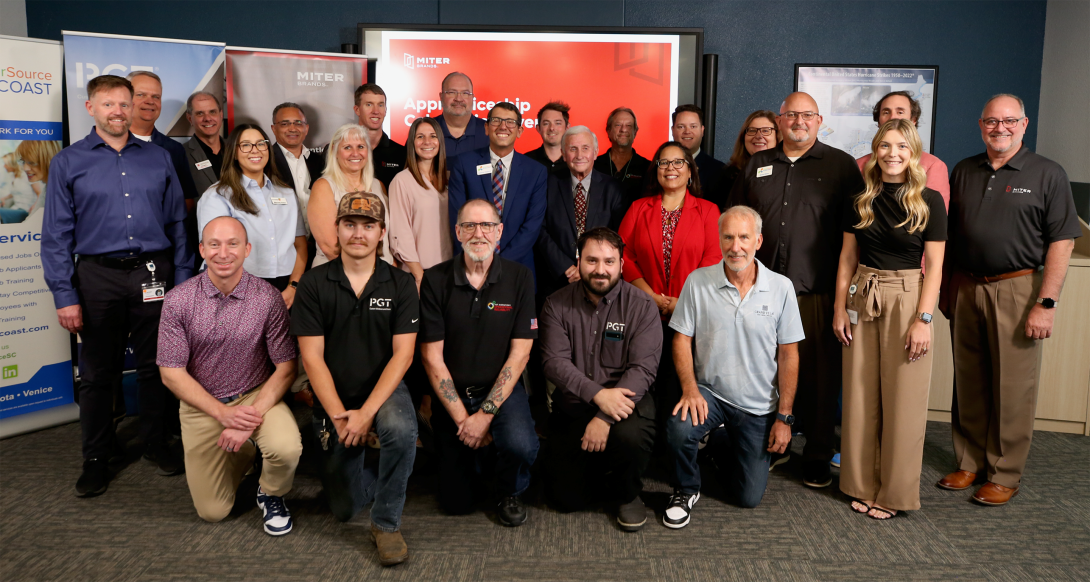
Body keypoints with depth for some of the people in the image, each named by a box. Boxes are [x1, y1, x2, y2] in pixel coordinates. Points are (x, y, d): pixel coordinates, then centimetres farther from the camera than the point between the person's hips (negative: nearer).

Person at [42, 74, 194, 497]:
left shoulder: (158, 159, 9)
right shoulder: (68, 162, 3)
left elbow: (177, 224, 8)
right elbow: (56, 235, 0)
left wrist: (182, 282, 2)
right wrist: (65, 296, -7)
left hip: (154, 272, 1)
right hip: (98, 276, -1)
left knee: (155, 366, 10)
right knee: (98, 372, 7)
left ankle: (156, 442, 26)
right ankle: (97, 458, 20)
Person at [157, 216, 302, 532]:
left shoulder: (267, 298, -13)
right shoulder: (178, 300, -11)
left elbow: (286, 367, -10)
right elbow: (171, 373, -8)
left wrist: (251, 418, -22)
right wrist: (224, 413, -18)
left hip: (256, 396, -1)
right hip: (201, 403, 1)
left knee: (286, 447, -32)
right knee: (212, 511, 2)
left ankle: (271, 495, 4)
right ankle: (245, 451, 32)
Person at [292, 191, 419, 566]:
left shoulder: (400, 285, -6)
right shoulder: (314, 283, -5)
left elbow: (402, 355, -12)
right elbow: (312, 357, -8)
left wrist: (366, 412, -22)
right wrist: (339, 416, -16)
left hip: (383, 391, -1)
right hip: (334, 399, 1)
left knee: (400, 428, -37)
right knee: (344, 508, 3)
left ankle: (386, 524, -15)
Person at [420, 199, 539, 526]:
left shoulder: (519, 278, -5)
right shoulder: (435, 280, -7)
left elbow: (519, 353, -8)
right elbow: (432, 357, -7)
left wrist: (485, 414, -16)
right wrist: (462, 419, -12)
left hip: (500, 388, 0)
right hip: (452, 393, 1)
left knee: (521, 446, -31)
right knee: (457, 503, 1)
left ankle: (510, 493, 5)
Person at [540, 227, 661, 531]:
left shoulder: (642, 306, -6)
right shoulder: (557, 305, -1)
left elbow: (643, 368, -15)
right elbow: (555, 362, -10)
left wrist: (605, 418, -26)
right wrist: (597, 394, -27)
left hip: (624, 401, -1)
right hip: (572, 406, 2)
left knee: (631, 436, -36)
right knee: (567, 499, -4)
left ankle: (627, 495, -1)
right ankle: (597, 466, 32)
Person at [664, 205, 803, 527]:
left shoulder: (781, 288, -7)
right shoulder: (698, 282, -8)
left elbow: (789, 354, -3)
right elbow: (682, 339, -3)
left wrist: (784, 416, -5)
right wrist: (689, 389, -19)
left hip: (758, 405, 1)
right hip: (709, 391, -1)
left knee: (748, 497, 5)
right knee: (679, 429, -33)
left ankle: (726, 450, 39)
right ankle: (686, 489, -1)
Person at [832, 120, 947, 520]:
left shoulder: (929, 201, -3)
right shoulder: (860, 201, 7)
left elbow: (935, 266, -5)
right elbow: (847, 258, 10)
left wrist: (923, 319, -11)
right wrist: (840, 308, 5)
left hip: (906, 298, -3)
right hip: (862, 299, 3)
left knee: (903, 400, 1)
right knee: (860, 397, 7)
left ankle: (895, 493, 14)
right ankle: (862, 486, 20)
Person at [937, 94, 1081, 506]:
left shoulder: (1047, 174, -1)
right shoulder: (963, 172, 12)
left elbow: (1062, 242, -6)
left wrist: (1047, 303, -13)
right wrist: (946, 288, 11)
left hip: (1017, 290, -4)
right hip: (966, 289, 4)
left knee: (1012, 387, 1)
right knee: (968, 382, 10)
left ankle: (1004, 475, 14)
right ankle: (969, 462, 23)